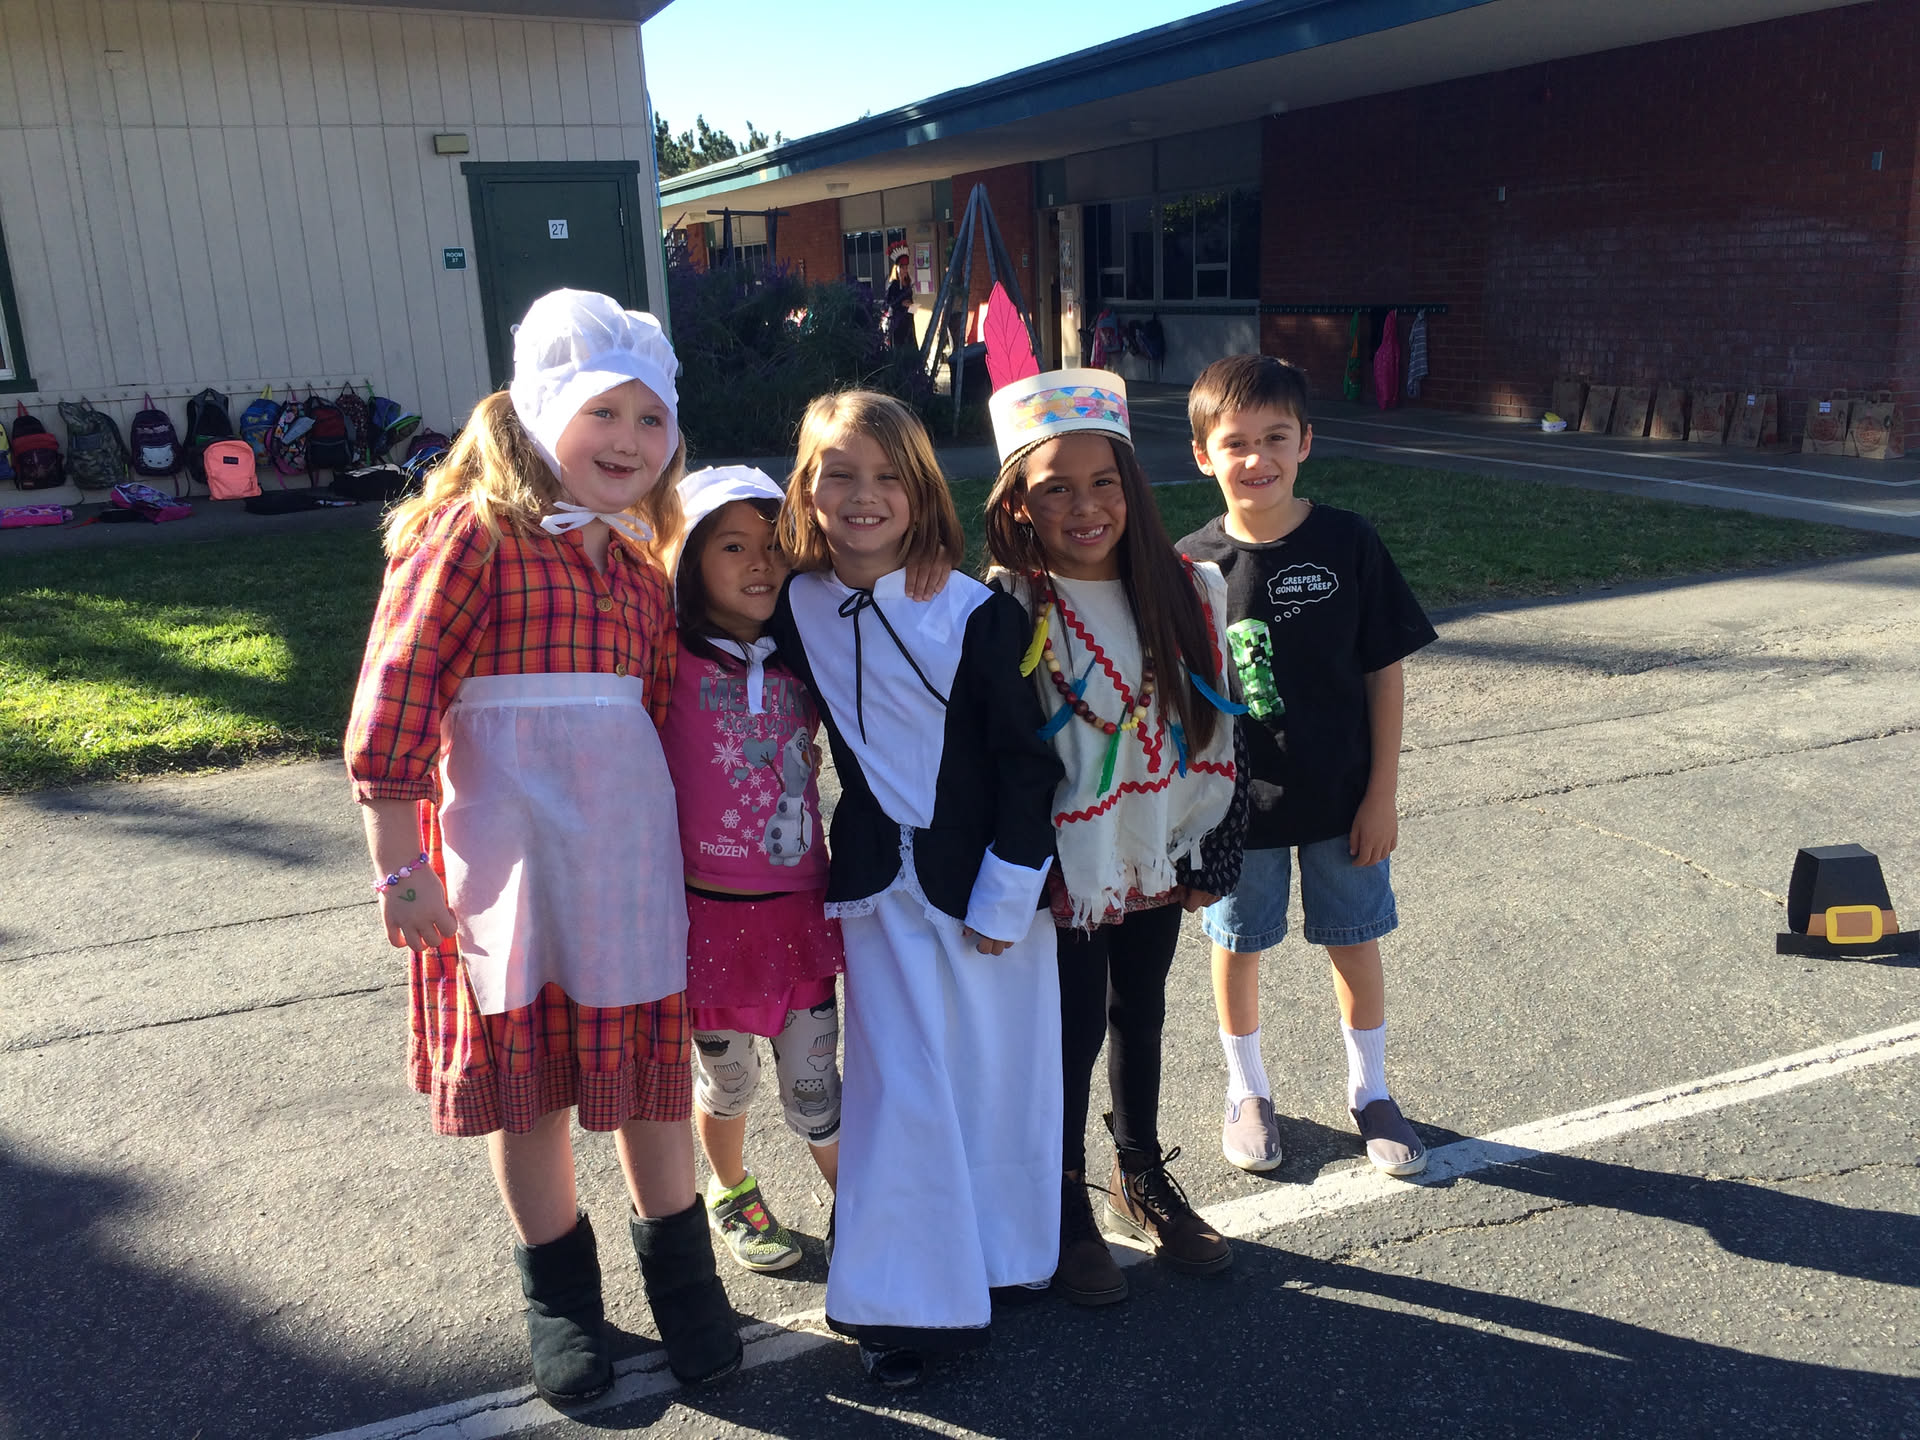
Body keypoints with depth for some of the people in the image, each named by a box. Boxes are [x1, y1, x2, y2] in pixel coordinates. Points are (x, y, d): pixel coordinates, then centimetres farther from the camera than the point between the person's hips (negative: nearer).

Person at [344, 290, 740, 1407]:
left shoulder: (640, 571, 12)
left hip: (628, 864, 5)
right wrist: (400, 867, -12)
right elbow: (394, 697, -12)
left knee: (649, 1068, 12)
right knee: (527, 1085, 11)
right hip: (507, 867, -4)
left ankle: (678, 1263, 33)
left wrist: (668, 846, 19)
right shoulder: (470, 536, -8)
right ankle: (560, 1291, 31)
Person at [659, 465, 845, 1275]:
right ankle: (732, 1195, 43)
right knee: (725, 1079, 16)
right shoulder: (671, 661, -9)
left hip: (799, 906, 3)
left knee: (815, 1087, 9)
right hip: (709, 909, -2)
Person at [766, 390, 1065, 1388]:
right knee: (901, 1085, 3)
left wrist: (1005, 898, -10)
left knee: (994, 1072, 10)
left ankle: (996, 1253, 33)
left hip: (986, 881, -1)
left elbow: (1026, 761, -8)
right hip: (878, 886, 2)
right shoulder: (793, 610, -2)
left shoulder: (978, 613, -11)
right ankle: (912, 1301, 16)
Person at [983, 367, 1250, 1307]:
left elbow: (1215, 728, 5)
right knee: (1075, 1031, 7)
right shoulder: (1005, 612, -16)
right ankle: (1066, 1210, 29)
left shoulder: (1189, 592, -2)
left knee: (1140, 1018, 20)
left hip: (1156, 858, 4)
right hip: (1064, 867, -4)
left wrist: (1212, 856, 6)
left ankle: (1143, 1179, 41)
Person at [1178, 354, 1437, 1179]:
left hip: (1341, 799, 0)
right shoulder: (1192, 565, -10)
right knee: (1237, 947, 15)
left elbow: (1385, 672, -5)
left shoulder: (1348, 545, -10)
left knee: (1354, 945, 14)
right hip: (1234, 804, 0)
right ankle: (1247, 1091, 38)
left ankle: (1369, 1091, 37)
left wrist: (1381, 795, -5)